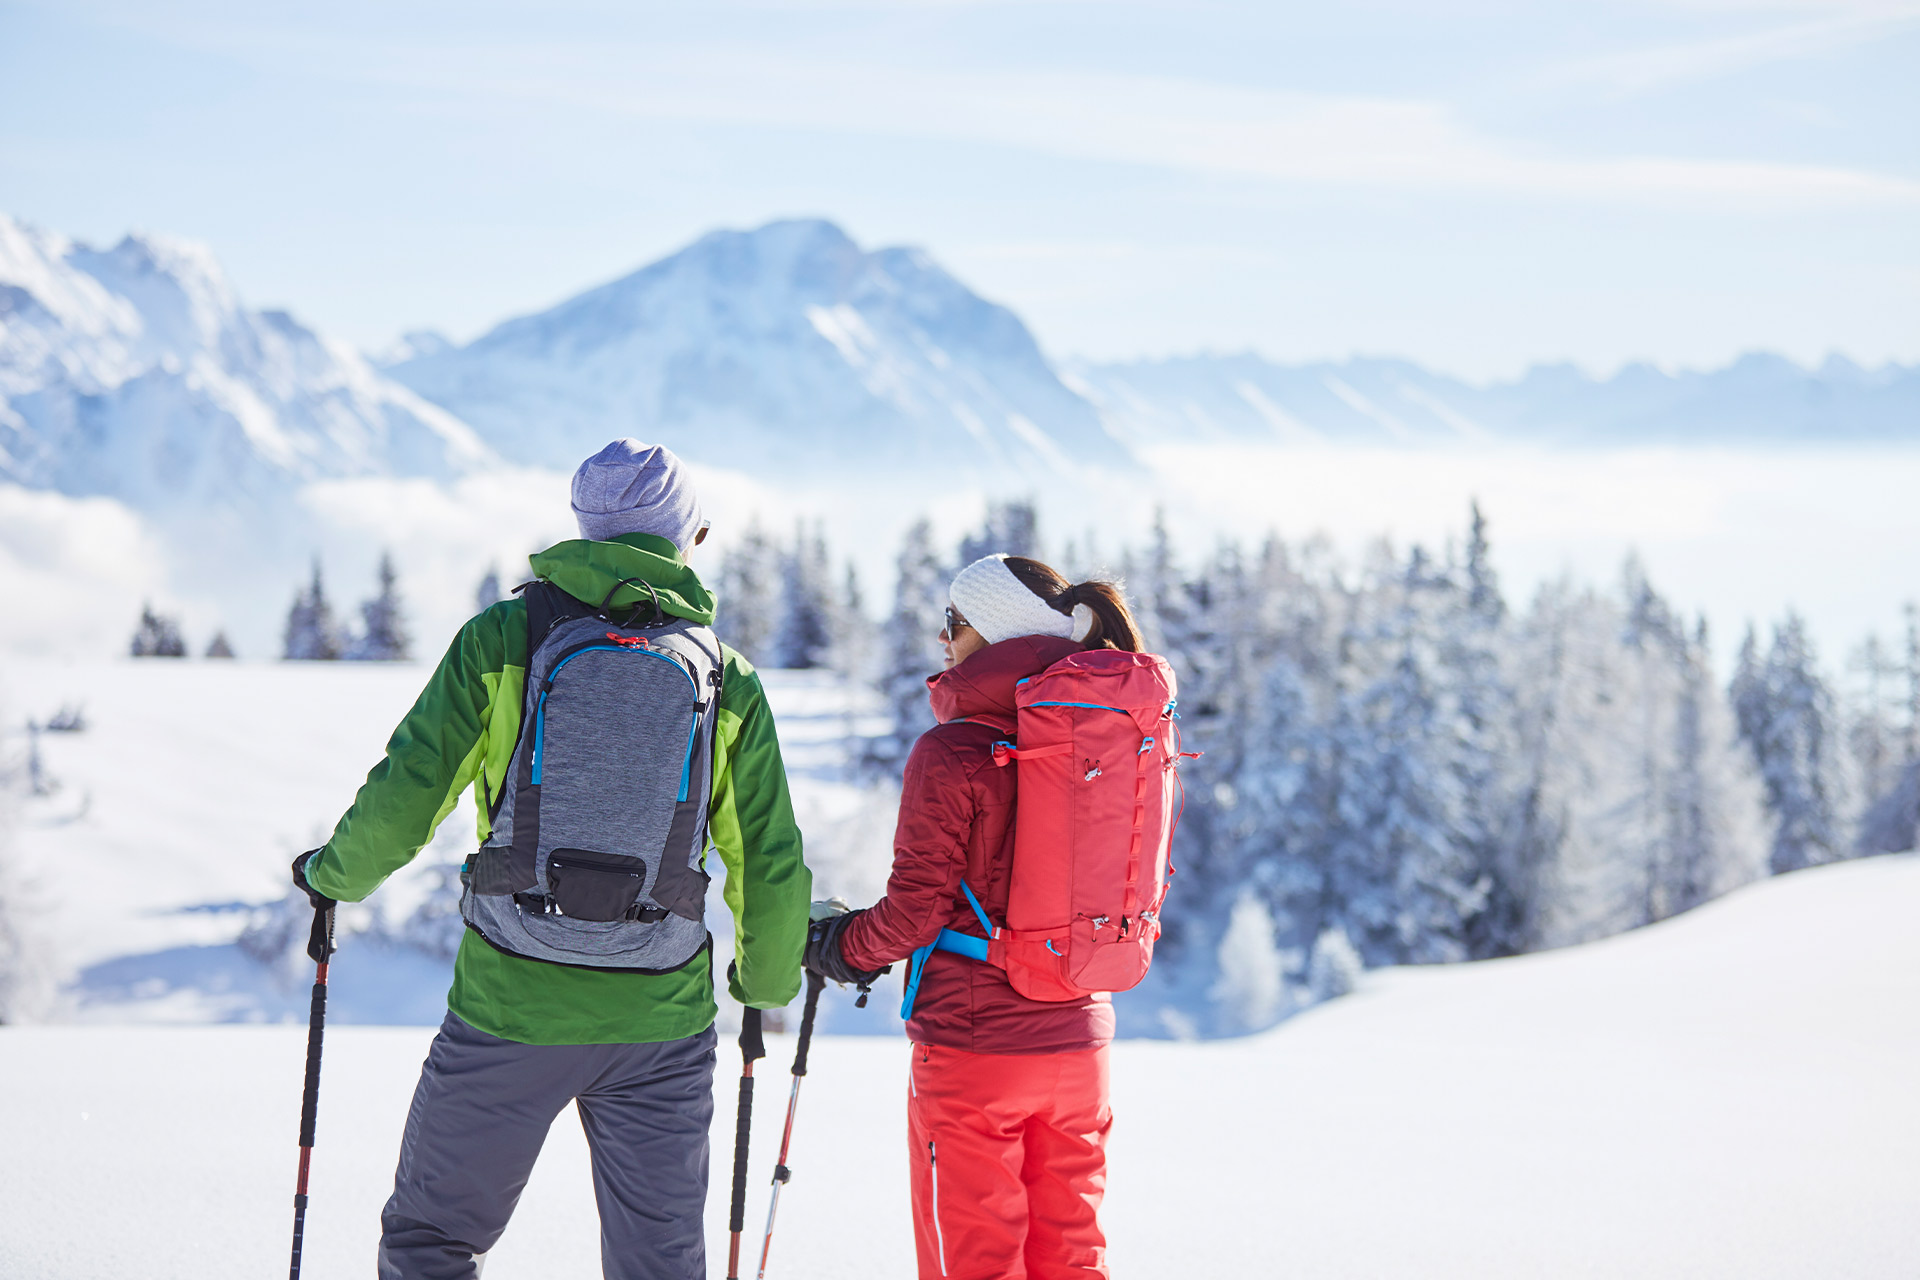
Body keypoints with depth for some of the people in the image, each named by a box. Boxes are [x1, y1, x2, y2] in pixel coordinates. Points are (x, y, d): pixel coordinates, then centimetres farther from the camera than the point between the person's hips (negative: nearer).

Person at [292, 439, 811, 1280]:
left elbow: (405, 797, -3)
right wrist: (768, 983, 25)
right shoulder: (727, 677, 5)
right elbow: (769, 867, 7)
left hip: (510, 1007, -1)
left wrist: (333, 874, 18)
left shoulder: (503, 639, -1)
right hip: (660, 1021, 2)